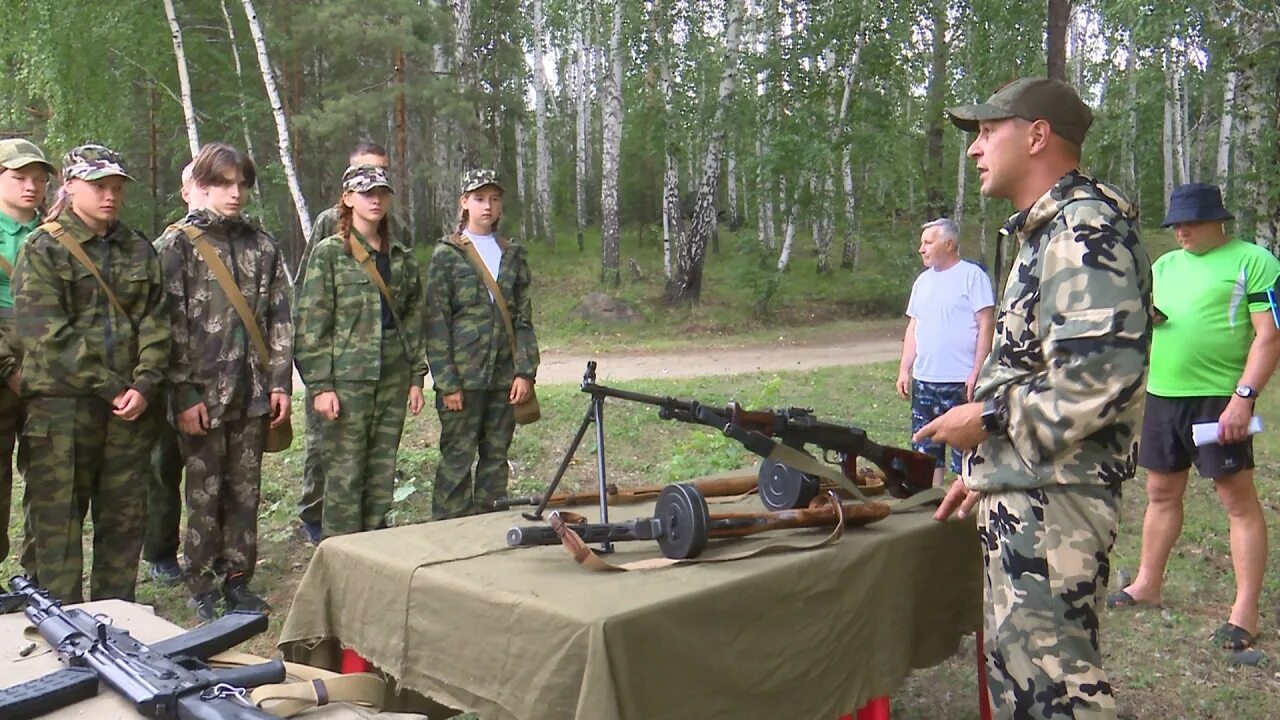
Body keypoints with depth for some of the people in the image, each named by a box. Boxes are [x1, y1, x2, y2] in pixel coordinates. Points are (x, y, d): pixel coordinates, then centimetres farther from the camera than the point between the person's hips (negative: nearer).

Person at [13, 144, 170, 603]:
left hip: (129, 408, 4)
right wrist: (110, 388, -13)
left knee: (124, 519, 10)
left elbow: (155, 323, 6)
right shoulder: (42, 249, -1)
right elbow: (46, 332, -11)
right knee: (56, 521, 2)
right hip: (60, 406, -4)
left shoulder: (140, 250, 12)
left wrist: (144, 385, -9)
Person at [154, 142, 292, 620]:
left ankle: (237, 580, 22)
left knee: (245, 491, 10)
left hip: (253, 394, 4)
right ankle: (201, 589, 18)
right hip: (201, 395, -4)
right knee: (204, 494, 4)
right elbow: (171, 324, -8)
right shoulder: (178, 244, -2)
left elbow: (280, 319, 10)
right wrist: (185, 395, -12)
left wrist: (280, 382, 3)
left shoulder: (262, 245, 11)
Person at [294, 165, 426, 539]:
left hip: (393, 379, 5)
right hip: (347, 380, -5)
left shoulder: (401, 256, 12)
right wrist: (320, 385, -12)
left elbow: (414, 321, 14)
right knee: (344, 477, -2)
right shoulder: (329, 253, -2)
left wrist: (416, 377, 9)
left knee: (382, 476, 10)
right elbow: (311, 325, -6)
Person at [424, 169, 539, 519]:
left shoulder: (513, 253, 12)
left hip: (505, 377, 4)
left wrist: (525, 371, -1)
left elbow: (524, 317, 9)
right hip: (463, 377, -4)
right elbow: (436, 322, -5)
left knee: (496, 459, 10)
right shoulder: (447, 254, 0)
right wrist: (447, 382, -11)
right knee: (457, 459, 0)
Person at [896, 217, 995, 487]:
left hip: (961, 382, -7)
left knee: (964, 451, -2)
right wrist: (905, 369, 12)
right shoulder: (923, 280, 15)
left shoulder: (972, 275, -6)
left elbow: (986, 325, -10)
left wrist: (976, 372, -16)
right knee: (926, 449, 12)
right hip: (924, 381, 7)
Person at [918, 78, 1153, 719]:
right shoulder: (1048, 230, 18)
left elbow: (1101, 374, -27)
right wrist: (988, 470, 21)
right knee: (1021, 668, 19)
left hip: (1051, 498, -11)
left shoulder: (1086, 225, -15)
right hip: (1026, 491, 11)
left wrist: (988, 419, -16)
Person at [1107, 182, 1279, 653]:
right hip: (1162, 396, 7)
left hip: (1219, 398, -7)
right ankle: (1147, 584, 28)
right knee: (1161, 493, 15)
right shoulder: (1164, 265, 16)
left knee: (1238, 499, -2)